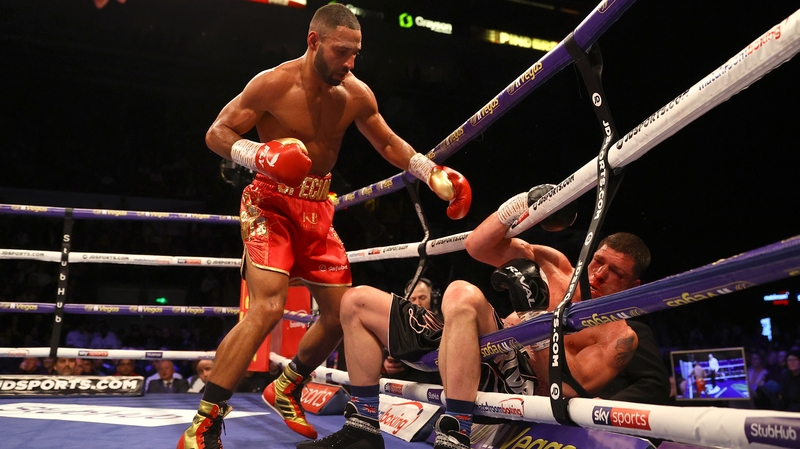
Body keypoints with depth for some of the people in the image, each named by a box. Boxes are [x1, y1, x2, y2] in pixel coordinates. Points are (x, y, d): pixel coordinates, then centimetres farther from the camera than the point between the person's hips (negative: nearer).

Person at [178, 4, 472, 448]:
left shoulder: (357, 94, 0)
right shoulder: (273, 84, -14)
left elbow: (387, 142, 14)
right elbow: (216, 133, -9)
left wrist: (431, 172, 0)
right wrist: (258, 155, -29)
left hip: (317, 207, 6)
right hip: (271, 202, -6)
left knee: (341, 312, 7)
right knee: (267, 307, -24)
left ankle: (286, 388, 31)